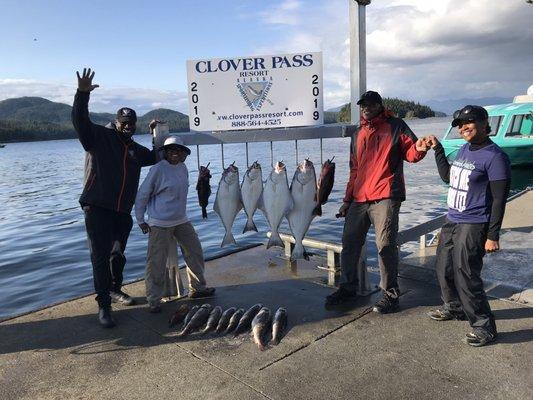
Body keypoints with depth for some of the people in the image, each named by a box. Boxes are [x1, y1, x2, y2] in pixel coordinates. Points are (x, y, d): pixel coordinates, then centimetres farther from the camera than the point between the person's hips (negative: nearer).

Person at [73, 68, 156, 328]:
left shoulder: (135, 149, 16)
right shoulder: (98, 136, -1)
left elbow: (157, 157, 27)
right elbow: (80, 120, -16)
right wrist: (82, 94, -30)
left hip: (123, 212, 6)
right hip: (98, 209, -6)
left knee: (118, 253, 17)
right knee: (101, 256, -5)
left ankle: (115, 290, 38)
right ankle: (103, 305, 2)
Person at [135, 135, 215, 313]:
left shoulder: (183, 168, 5)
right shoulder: (158, 169, -14)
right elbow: (142, 195, -9)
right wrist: (140, 220, -6)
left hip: (181, 220, 7)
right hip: (160, 224, -7)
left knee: (195, 252, 12)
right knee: (157, 262, -1)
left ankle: (197, 288, 29)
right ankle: (154, 300, 13)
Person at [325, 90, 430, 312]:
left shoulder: (395, 126, 5)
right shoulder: (358, 135, 20)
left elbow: (410, 153, 0)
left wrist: (418, 148, -25)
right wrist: (347, 199, 18)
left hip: (385, 197, -6)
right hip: (359, 199, 6)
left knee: (385, 245, -7)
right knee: (350, 243, 9)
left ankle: (390, 294, 7)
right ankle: (347, 287, 24)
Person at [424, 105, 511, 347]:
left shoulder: (494, 156, -14)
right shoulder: (464, 150, 10)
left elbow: (499, 200, -15)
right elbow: (447, 177, 24)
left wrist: (492, 236, -17)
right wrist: (437, 149, 18)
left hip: (473, 227, -8)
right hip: (451, 221, 8)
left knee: (465, 277, -6)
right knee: (444, 270, 17)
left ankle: (484, 326, 12)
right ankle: (454, 308, 39)